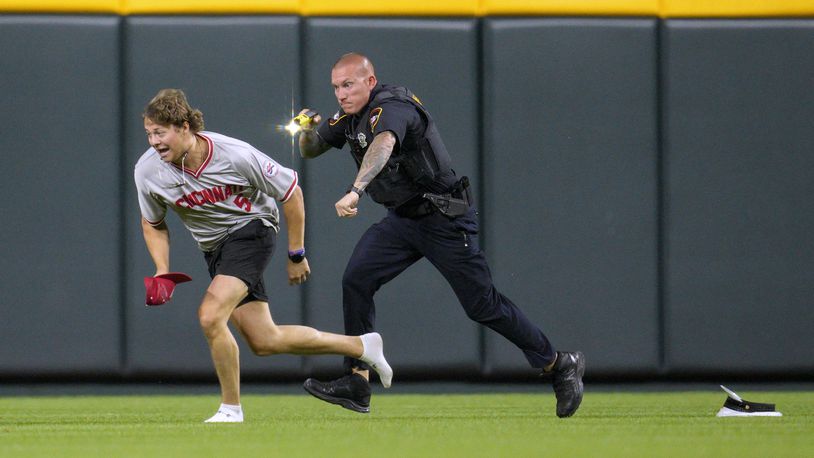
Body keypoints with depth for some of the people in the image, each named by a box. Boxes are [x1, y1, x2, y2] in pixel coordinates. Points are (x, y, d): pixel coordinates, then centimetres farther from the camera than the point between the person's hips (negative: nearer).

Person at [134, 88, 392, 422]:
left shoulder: (234, 155, -25)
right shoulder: (147, 172, -14)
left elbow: (290, 192, -11)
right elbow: (153, 224, 7)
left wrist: (296, 255, -6)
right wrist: (162, 271, -9)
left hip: (251, 229, -6)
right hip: (214, 248, 6)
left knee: (210, 316, -26)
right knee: (264, 342, 4)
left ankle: (231, 408, -8)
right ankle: (362, 346, 23)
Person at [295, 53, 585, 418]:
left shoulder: (390, 107, -22)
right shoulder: (350, 116, 5)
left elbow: (383, 145, -43)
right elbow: (310, 150, 14)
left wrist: (355, 191, -59)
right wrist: (308, 130, -10)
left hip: (444, 219, -8)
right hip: (401, 219, 8)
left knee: (482, 305, -5)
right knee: (356, 281, -8)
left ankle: (559, 364, 10)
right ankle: (357, 382, -5)